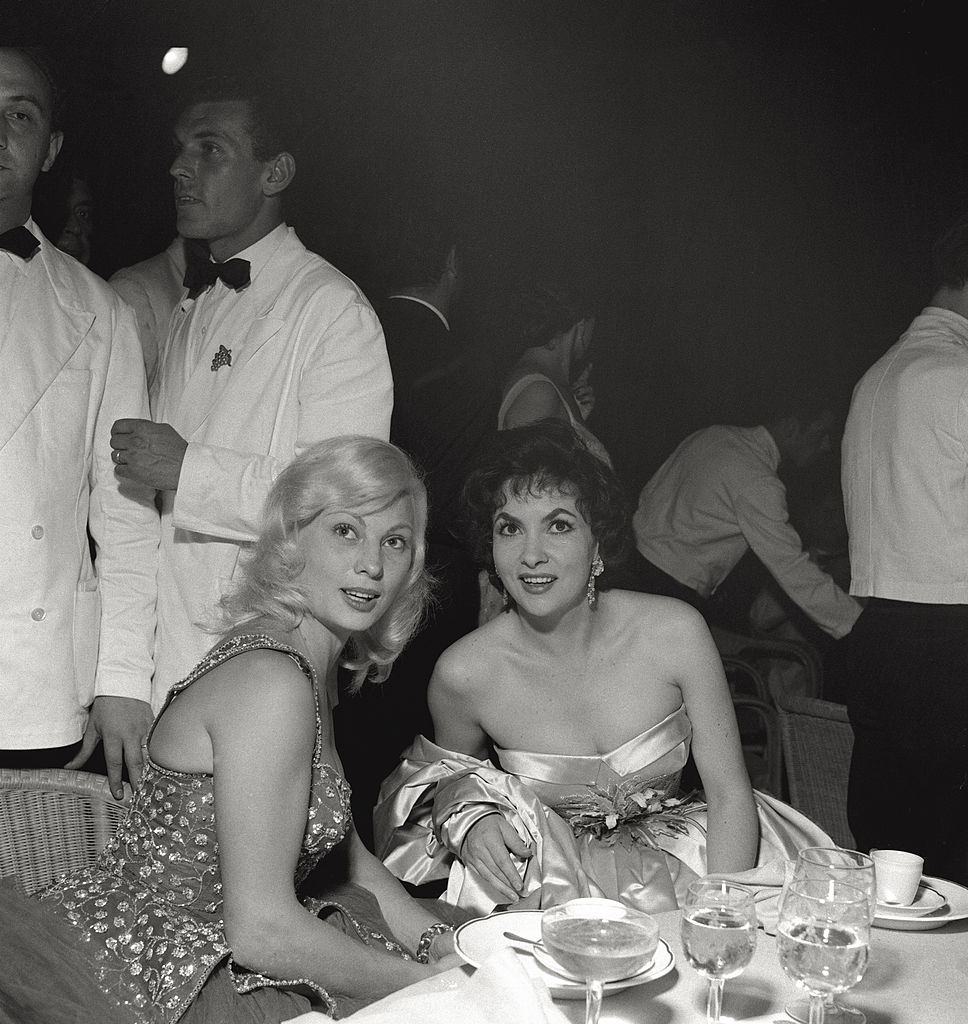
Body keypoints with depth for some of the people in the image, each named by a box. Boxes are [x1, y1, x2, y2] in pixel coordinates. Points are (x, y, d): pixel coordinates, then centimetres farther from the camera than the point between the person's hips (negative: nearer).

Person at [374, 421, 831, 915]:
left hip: (676, 855, -1)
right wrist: (467, 817, -15)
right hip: (548, 874, 1)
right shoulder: (463, 673, -13)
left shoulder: (675, 632, -14)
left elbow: (730, 794, -8)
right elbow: (452, 774, 9)